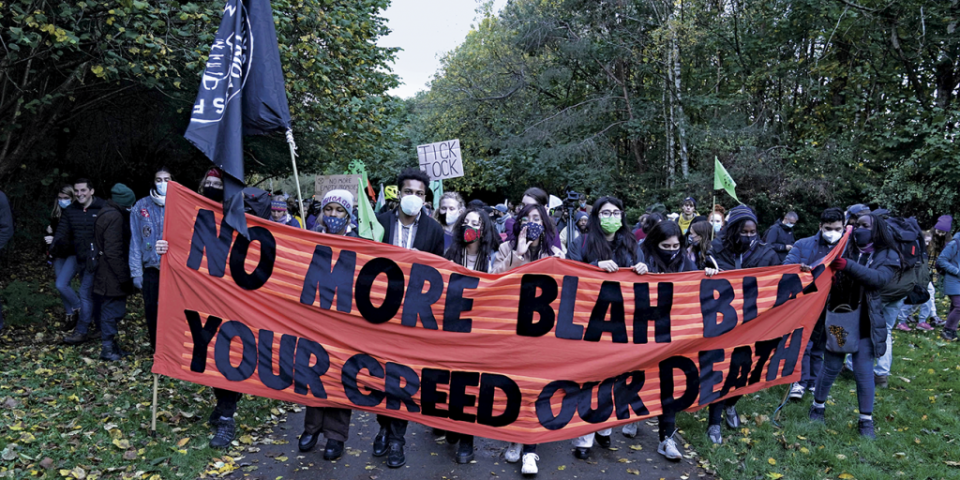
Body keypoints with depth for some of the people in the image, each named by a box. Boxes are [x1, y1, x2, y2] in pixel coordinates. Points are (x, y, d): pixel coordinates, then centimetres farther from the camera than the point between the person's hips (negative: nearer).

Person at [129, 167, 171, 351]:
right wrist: (136, 272, 0)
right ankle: (156, 348, 24)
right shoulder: (141, 207, 6)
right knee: (152, 312, 7)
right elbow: (135, 242, 5)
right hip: (151, 269, 1)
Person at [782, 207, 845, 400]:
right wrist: (799, 268, -27)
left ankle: (814, 381, 28)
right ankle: (800, 382, 5)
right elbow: (786, 266, -5)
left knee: (819, 345, 14)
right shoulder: (803, 245, 0)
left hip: (829, 305, 2)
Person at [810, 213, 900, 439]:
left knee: (864, 372, 3)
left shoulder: (888, 256, -1)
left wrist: (848, 266, -35)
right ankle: (818, 406, 26)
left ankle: (866, 420, 18)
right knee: (831, 367, 7)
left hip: (866, 323, -1)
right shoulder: (846, 250, 3)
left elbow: (879, 278, -21)